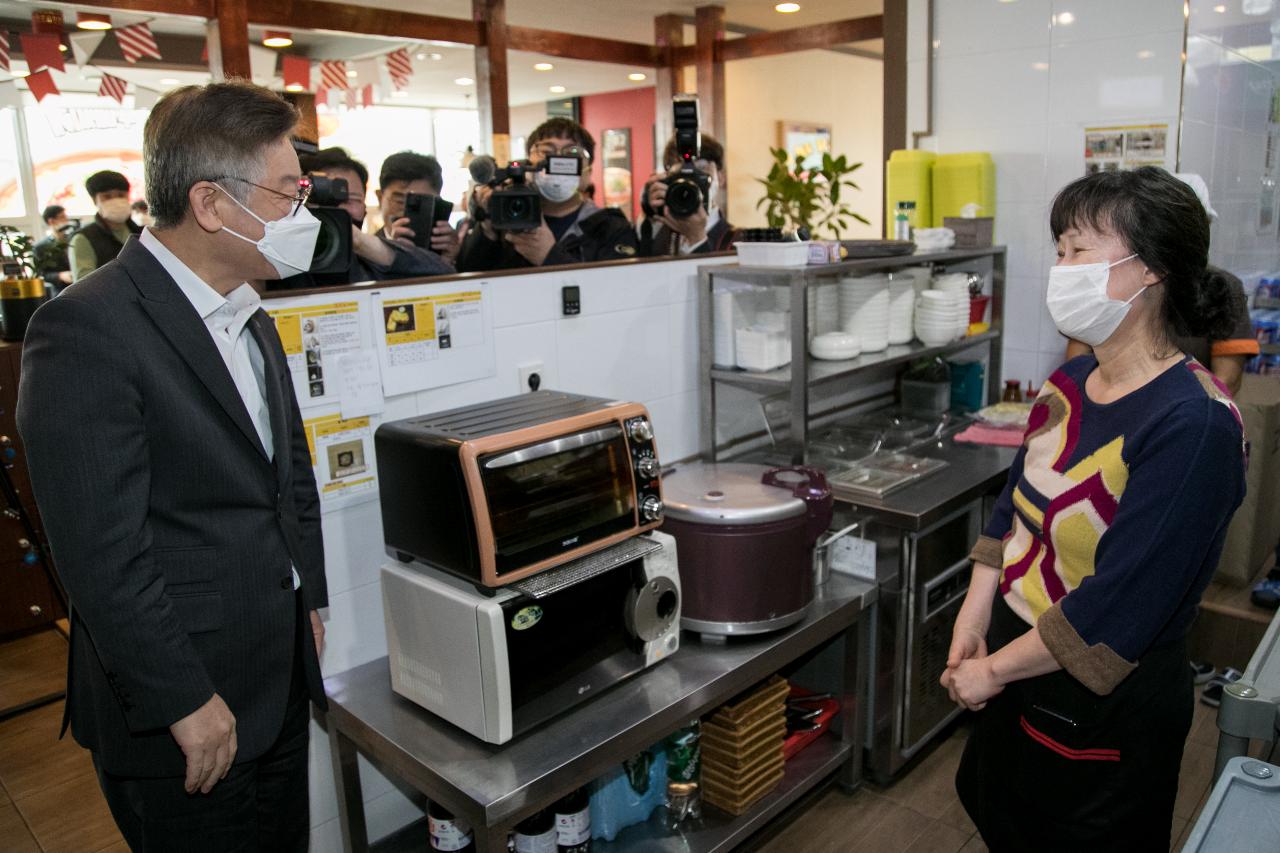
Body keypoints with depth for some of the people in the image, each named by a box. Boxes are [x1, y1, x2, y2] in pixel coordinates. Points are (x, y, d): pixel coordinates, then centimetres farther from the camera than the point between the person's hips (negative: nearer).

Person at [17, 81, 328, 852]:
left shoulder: (253, 322, 10)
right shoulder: (87, 330, -19)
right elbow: (103, 552, -21)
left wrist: (310, 606, 13)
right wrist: (184, 702, -17)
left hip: (280, 684, 8)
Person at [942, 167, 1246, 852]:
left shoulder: (1192, 423, -25)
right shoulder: (1071, 382, -1)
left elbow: (1119, 603, -26)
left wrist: (993, 669, -16)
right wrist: (971, 629, 0)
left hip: (1107, 707, -7)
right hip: (1017, 673, 7)